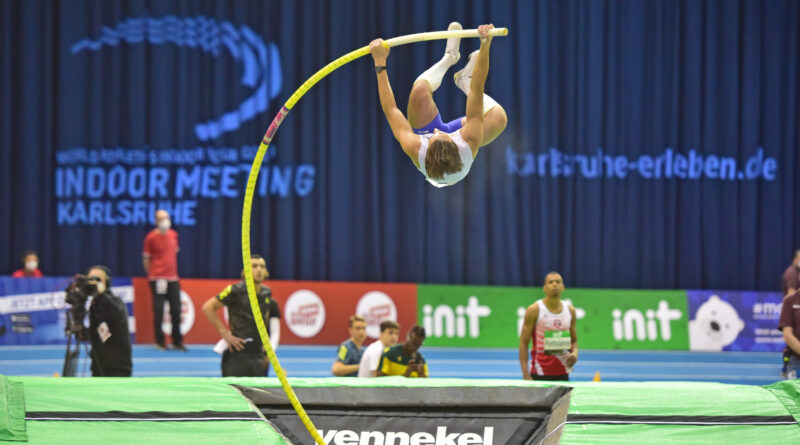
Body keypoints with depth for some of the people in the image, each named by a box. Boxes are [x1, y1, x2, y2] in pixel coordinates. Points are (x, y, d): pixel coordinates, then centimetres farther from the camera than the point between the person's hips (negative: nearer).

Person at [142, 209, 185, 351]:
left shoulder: (173, 235, 10)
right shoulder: (151, 237, -5)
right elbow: (146, 258, 1)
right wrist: (151, 275, 1)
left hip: (173, 279, 5)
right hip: (158, 279, -5)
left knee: (176, 310, 5)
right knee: (158, 311, -4)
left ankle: (177, 341, 14)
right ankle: (159, 342, 5)